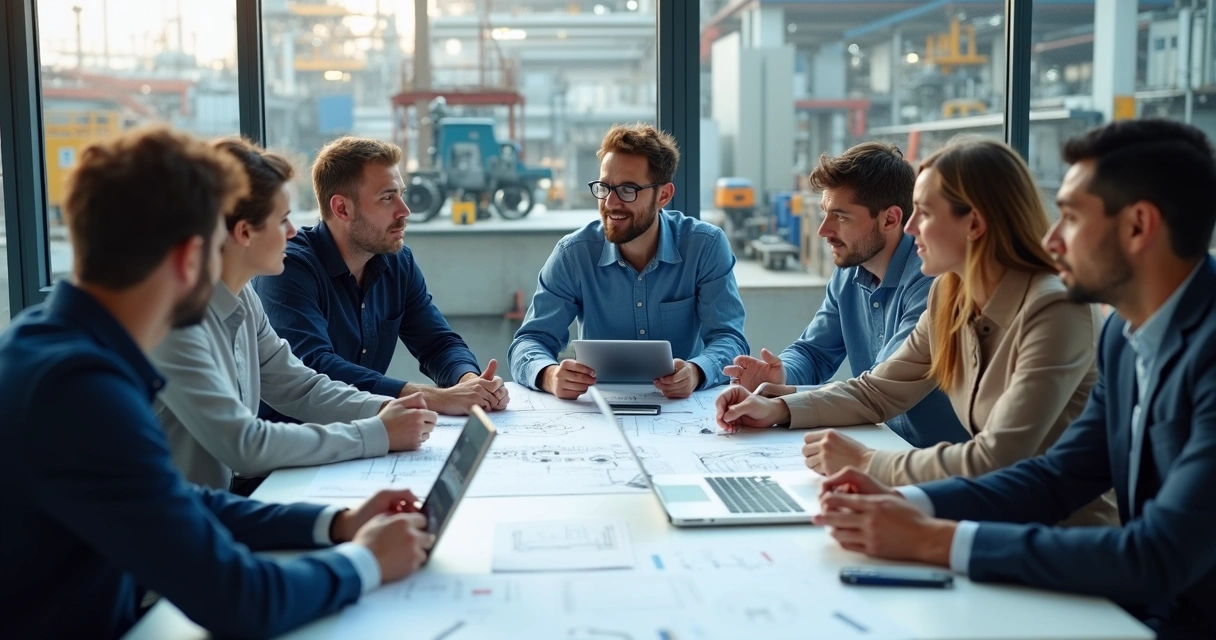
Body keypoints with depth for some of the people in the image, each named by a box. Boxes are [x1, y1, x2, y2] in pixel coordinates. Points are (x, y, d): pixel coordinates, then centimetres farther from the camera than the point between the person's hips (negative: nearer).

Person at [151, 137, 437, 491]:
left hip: (227, 495, 7)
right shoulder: (175, 316, -24)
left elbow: (299, 386, 11)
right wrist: (377, 434, -21)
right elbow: (244, 445, -26)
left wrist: (384, 409, -6)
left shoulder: (242, 297, 3)